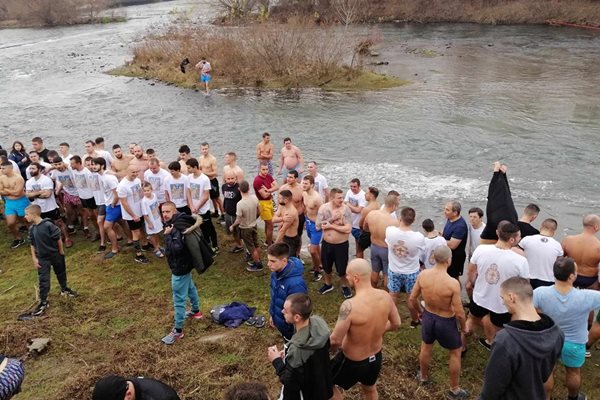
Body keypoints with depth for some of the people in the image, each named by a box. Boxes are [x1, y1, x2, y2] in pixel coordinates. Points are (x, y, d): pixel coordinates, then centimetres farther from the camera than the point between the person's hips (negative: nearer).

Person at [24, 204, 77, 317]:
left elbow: (58, 239, -14)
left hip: (55, 255, -3)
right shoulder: (32, 229, -6)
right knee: (43, 280, 1)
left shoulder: (48, 225, -23)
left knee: (61, 273, 19)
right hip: (42, 258, 3)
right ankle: (43, 302, 8)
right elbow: (32, 244, 5)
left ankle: (64, 289, 44)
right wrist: (34, 258, 2)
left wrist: (61, 252, -5)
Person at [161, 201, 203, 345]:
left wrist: (167, 235, -31)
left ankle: (178, 330, 8)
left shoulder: (176, 228, -29)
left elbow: (175, 249, -39)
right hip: (185, 264, 11)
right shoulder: (178, 221, 1)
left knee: (179, 299, -2)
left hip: (180, 267, -11)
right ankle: (196, 311, 51)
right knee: (190, 287, 29)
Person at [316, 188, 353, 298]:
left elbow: (348, 229, -24)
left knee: (342, 269, 10)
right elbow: (318, 226, -13)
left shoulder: (346, 209, -18)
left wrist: (331, 226, -23)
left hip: (341, 245, -3)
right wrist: (331, 219, -22)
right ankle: (328, 284, 47)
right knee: (326, 267, 22)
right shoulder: (323, 208, -9)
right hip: (326, 243, 3)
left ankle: (345, 286, 37)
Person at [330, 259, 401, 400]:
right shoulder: (385, 296, -16)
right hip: (376, 357, 6)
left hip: (353, 362, -5)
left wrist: (329, 349, -4)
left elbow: (335, 340, -27)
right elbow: (396, 324, 0)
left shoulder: (349, 306, -35)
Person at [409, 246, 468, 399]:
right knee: (456, 353, 22)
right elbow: (459, 313, -21)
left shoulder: (423, 275, -18)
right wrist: (464, 326, 0)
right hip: (446, 322, -4)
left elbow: (412, 299, -6)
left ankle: (424, 376, 53)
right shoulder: (453, 283, -31)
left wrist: (420, 312, 14)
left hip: (428, 317, 4)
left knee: (426, 348, 29)